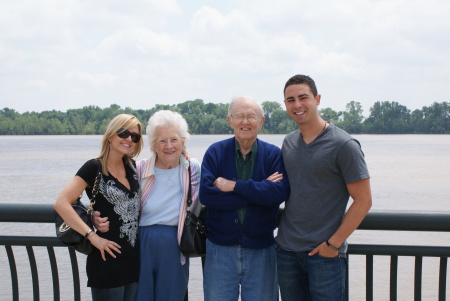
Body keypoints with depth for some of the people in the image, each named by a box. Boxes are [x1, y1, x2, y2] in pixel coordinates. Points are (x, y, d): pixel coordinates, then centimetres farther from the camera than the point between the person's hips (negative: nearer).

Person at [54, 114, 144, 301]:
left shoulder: (132, 166, 8)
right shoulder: (94, 168, -10)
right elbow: (61, 203, -18)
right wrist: (93, 237, -20)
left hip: (134, 258, 6)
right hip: (107, 261, -6)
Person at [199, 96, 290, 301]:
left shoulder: (274, 154, -1)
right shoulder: (215, 152, -1)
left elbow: (279, 193, -18)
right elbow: (206, 194, -15)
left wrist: (234, 186, -18)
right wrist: (259, 190, -16)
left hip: (261, 250, 0)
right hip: (220, 248, 0)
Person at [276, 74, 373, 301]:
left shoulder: (343, 145, -10)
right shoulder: (288, 143, 8)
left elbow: (363, 201, -10)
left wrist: (334, 243, -13)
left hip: (324, 254, -5)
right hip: (286, 250, 6)